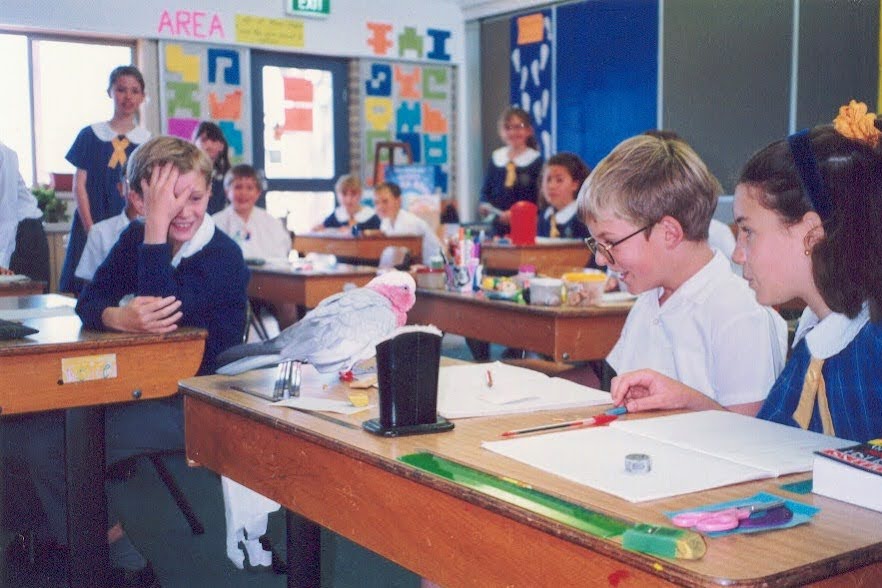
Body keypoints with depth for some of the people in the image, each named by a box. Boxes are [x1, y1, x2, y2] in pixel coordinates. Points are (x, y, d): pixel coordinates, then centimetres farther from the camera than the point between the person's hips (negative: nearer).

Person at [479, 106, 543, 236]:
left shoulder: (536, 160, -3)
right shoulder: (496, 158, 10)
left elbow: (538, 196, -8)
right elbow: (486, 190, 14)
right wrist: (484, 206, -6)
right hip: (499, 225, 4)